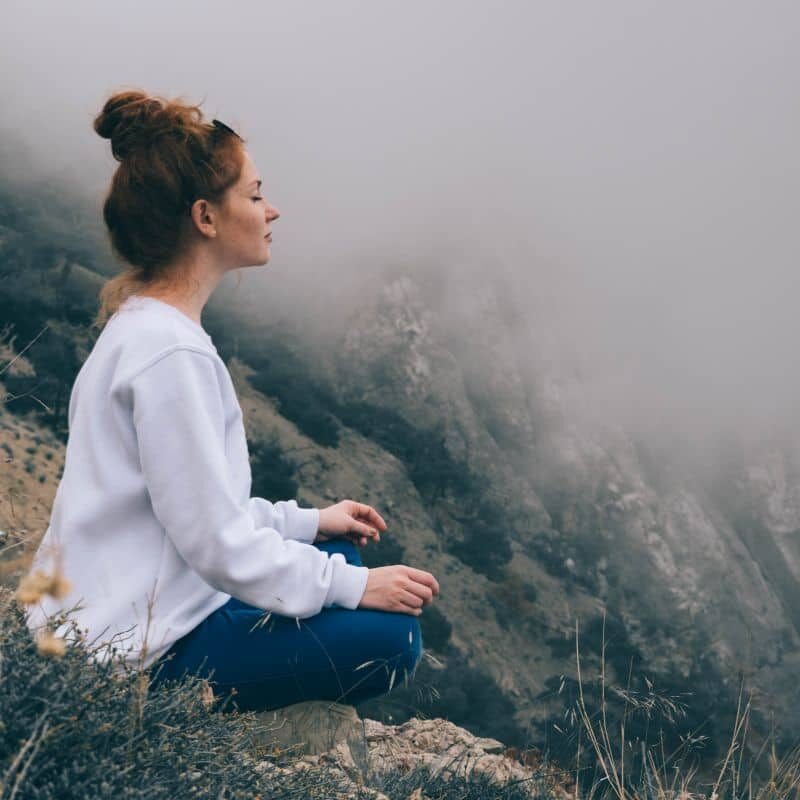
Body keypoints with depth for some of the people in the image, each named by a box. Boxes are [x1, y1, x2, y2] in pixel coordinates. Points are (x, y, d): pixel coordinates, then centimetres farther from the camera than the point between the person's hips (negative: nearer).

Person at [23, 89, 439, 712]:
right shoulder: (170, 354, -24)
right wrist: (355, 586, -13)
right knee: (390, 639, -13)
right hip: (134, 651, -10)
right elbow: (219, 545, -22)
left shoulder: (143, 325, 7)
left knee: (337, 552, 18)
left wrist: (308, 520, 14)